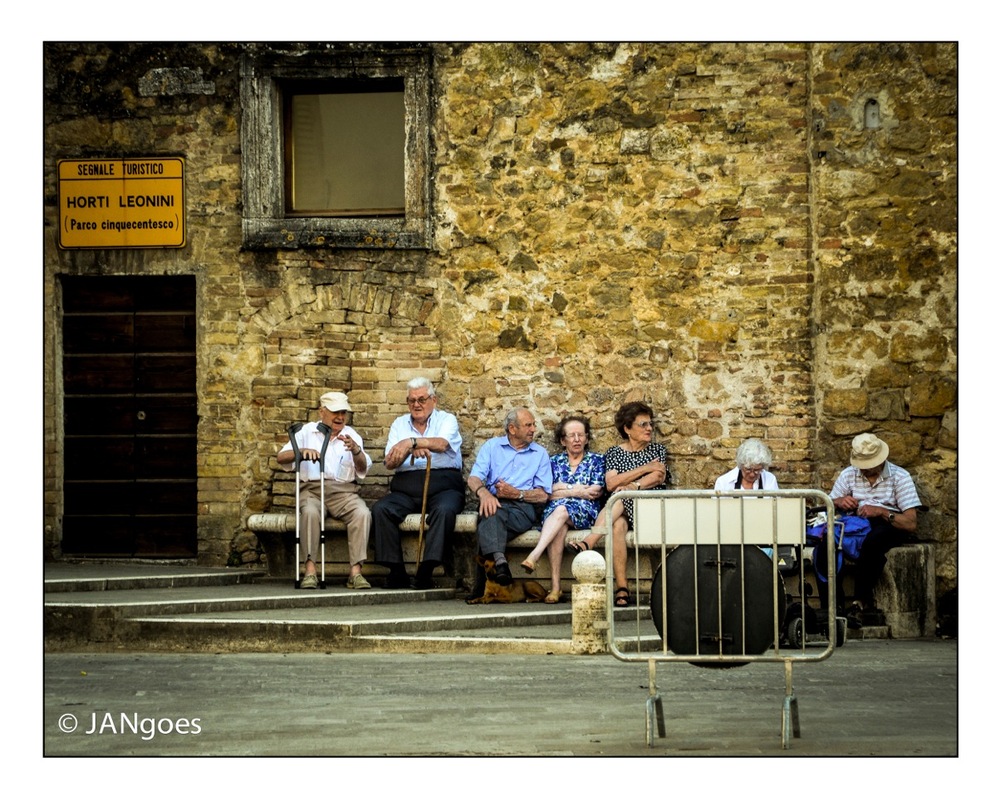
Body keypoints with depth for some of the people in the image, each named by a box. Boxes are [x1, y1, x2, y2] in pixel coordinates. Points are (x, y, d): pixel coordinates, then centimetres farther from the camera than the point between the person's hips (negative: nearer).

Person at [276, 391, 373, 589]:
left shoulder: (351, 436, 15)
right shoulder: (307, 432, 12)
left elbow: (363, 470, 0)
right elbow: (281, 457, 0)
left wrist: (356, 450, -21)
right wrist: (302, 451, -20)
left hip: (343, 491, 1)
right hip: (311, 489, -1)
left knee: (362, 513, -29)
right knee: (310, 512, -35)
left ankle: (356, 571, -31)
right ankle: (310, 569, -34)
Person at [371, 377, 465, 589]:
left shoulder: (447, 420, 9)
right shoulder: (399, 424, 17)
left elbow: (442, 444, -15)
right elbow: (390, 463, 3)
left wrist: (411, 442, -29)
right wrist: (411, 450, -17)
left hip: (442, 486, -3)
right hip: (406, 488, 3)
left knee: (444, 510, -36)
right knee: (380, 509, -25)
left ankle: (426, 570, -36)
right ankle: (396, 571, -24)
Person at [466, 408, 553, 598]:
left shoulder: (540, 454, 18)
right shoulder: (492, 446, 18)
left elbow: (543, 495, 8)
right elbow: (474, 478, 3)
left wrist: (517, 494, -10)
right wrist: (483, 493, -21)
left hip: (524, 506, -1)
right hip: (495, 502, 1)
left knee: (488, 525, -34)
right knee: (492, 512, -39)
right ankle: (499, 561, -62)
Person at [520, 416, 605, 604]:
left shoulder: (596, 460, 15)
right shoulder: (555, 461, 20)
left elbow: (596, 492, 0)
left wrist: (564, 489, -1)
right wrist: (577, 490, -2)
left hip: (584, 512, -1)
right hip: (554, 511, 1)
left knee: (561, 509, -37)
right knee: (559, 527, -36)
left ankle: (534, 556, -53)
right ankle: (555, 587, -44)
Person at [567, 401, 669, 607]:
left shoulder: (657, 449, 18)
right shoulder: (614, 453, 16)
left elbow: (659, 476, -1)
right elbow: (611, 483, -1)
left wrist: (633, 486, -18)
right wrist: (645, 469, -3)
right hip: (621, 508, 1)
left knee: (620, 497, -33)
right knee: (618, 524, -35)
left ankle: (588, 543, -50)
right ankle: (622, 588, -45)